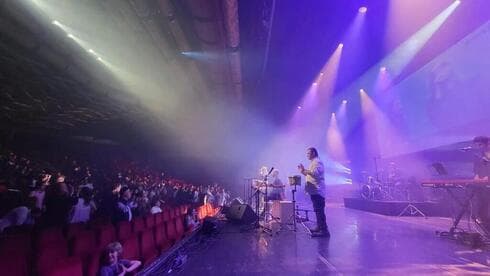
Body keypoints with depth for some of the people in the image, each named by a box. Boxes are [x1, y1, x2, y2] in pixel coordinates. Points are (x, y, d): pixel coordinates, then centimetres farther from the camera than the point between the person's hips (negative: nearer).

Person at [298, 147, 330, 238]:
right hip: (315, 191, 11)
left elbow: (315, 173, -26)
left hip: (317, 191, -11)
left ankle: (324, 231, -9)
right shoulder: (313, 162, 22)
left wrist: (305, 170, -29)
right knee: (318, 210, 16)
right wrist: (303, 171, 13)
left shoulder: (317, 162, -11)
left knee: (319, 210, -11)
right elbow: (309, 174, 25)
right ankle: (319, 227, 25)